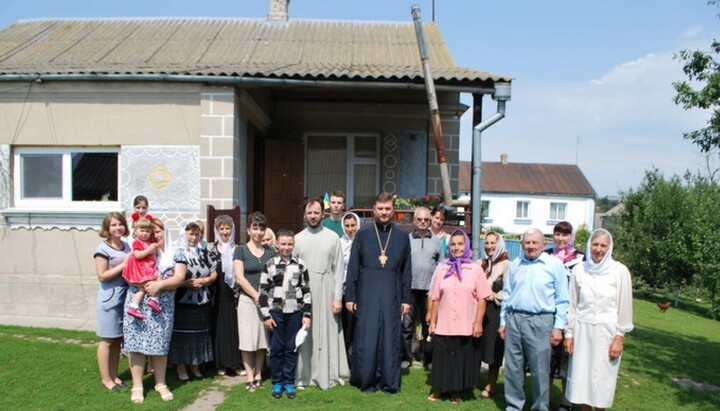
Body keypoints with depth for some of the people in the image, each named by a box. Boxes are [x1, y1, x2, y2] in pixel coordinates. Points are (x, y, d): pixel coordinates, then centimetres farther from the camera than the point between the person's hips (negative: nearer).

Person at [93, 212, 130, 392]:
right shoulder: (103, 248, -10)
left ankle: (114, 376, 24)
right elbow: (102, 275, -14)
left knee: (118, 339, 13)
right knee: (107, 340, 3)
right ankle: (105, 379, 15)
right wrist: (124, 264, -17)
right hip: (109, 299, -6)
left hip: (125, 298, 7)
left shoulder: (127, 246, 10)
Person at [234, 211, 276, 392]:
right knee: (248, 340, 1)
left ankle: (258, 375, 19)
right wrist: (256, 296, -13)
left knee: (263, 339, 8)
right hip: (247, 300, -3)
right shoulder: (241, 250, 0)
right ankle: (250, 378, 10)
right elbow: (240, 277, -7)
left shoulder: (270, 251, 8)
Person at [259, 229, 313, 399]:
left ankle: (289, 382, 19)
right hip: (275, 312, -1)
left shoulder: (300, 265, 3)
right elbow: (263, 291, 1)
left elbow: (307, 291, 6)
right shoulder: (269, 265, 0)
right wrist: (266, 315, -3)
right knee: (276, 348, 6)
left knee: (291, 348, 7)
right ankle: (277, 382, 19)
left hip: (295, 312, 1)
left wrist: (307, 314, 2)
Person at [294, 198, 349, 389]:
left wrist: (338, 297, -4)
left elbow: (339, 270, 1)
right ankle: (303, 376, 16)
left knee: (327, 332, 3)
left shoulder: (333, 237, 2)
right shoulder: (297, 239, 6)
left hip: (326, 290, -1)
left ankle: (328, 375, 15)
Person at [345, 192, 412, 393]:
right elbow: (353, 267, 2)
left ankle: (390, 381, 17)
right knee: (366, 338, 3)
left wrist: (406, 298, 3)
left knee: (390, 338, 6)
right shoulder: (362, 234, 2)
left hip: (392, 295, 1)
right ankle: (366, 380, 17)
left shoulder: (402, 236, 6)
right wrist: (350, 296, -2)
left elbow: (406, 270, 7)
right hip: (367, 294, -1)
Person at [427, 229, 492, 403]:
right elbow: (436, 299, 5)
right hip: (444, 326, 1)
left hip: (466, 328, -1)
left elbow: (481, 299, -2)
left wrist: (478, 323, -7)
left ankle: (457, 392, 27)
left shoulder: (476, 269, -1)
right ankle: (438, 390, 26)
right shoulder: (442, 269, 4)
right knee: (443, 359, 10)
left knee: (462, 360, 10)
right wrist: (432, 321, 4)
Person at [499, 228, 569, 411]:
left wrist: (558, 326, -6)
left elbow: (562, 299, -3)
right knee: (513, 367, 11)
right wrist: (503, 321, 12)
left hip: (540, 322, -4)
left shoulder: (554, 264, -3)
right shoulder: (515, 264, 10)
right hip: (514, 319, 4)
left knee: (540, 370, 5)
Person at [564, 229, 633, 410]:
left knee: (602, 378, 6)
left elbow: (624, 306, -3)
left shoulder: (620, 271, -7)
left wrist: (619, 337, -5)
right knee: (582, 375, 8)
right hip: (582, 330, 2)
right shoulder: (579, 270, 0)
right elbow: (572, 304, 5)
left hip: (607, 332, -2)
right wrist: (568, 333, 4)